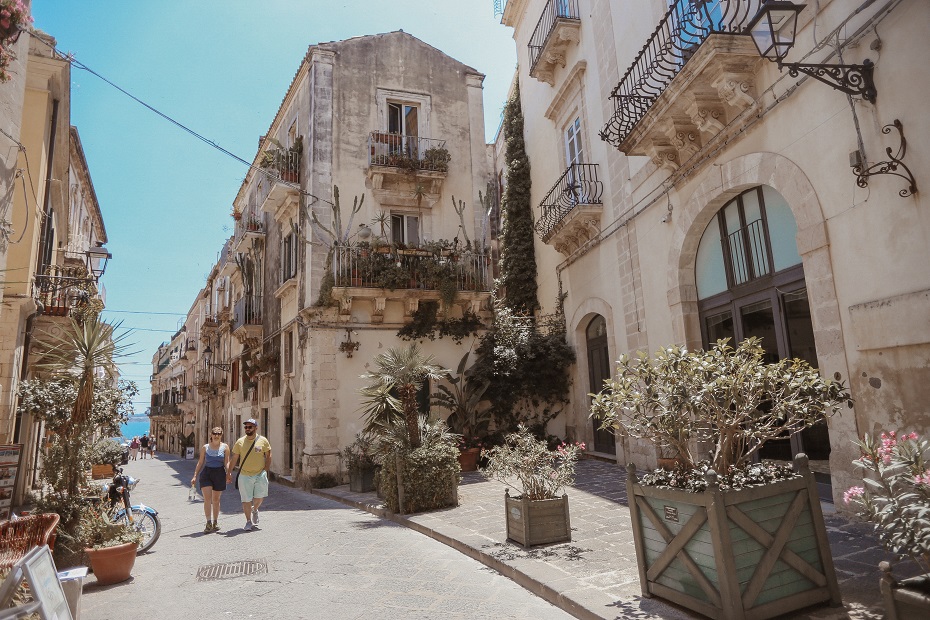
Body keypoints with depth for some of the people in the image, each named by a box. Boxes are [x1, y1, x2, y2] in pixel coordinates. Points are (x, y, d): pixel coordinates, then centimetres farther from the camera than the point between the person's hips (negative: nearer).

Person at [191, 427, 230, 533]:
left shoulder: (225, 447, 4)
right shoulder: (205, 447, 6)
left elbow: (226, 462, -1)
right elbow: (200, 462, 10)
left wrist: (228, 473, -17)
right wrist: (195, 475, 4)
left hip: (219, 474, 0)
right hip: (206, 473, 0)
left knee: (216, 500, 9)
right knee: (207, 498, -11)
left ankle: (215, 523, 20)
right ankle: (208, 523, -8)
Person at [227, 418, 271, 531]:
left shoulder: (263, 441, -2)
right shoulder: (240, 442, 0)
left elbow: (268, 456, 6)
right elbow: (234, 458, 6)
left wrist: (265, 470, 0)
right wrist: (229, 473, 4)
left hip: (260, 474, 0)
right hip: (245, 475, 0)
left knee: (259, 497, 1)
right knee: (246, 500, 2)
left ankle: (255, 510, 35)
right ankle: (248, 521, 18)